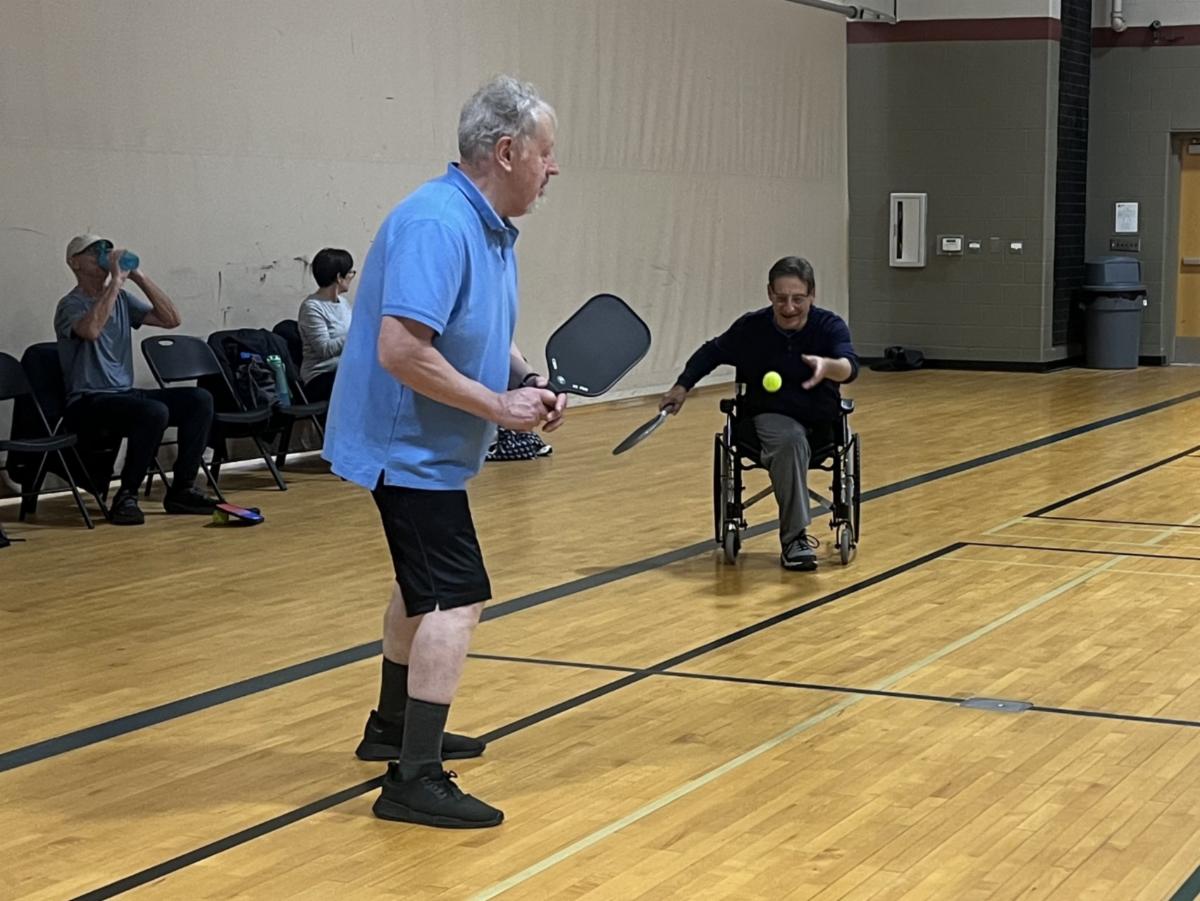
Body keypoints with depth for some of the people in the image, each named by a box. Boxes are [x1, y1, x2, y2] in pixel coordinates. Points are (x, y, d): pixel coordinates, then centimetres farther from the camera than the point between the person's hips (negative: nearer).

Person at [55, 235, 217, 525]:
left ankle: (181, 490, -5)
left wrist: (139, 277, -2)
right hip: (87, 403, -7)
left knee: (199, 400, -10)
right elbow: (91, 330, -31)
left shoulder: (122, 299, 14)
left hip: (125, 394, 7)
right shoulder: (71, 305, -7)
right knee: (154, 412, -34)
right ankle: (126, 498, -20)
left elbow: (171, 319, 7)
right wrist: (116, 281, -22)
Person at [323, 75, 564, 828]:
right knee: (458, 599, -12)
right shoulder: (437, 224, -26)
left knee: (427, 589, 24)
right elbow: (401, 350, -33)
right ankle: (416, 779, -10)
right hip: (410, 446, -11)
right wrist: (499, 406, -25)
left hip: (425, 447, 11)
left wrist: (530, 381, -2)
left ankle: (394, 728, 40)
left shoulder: (492, 229, 5)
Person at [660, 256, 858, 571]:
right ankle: (795, 537, -34)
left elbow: (850, 367, -33)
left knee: (791, 443, -31)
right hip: (768, 416, -1)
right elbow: (712, 352, 11)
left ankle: (792, 535, -19)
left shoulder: (830, 326, -14)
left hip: (821, 425, 1)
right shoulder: (750, 328, -9)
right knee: (790, 440, -34)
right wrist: (683, 385, 3)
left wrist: (827, 366, -55)